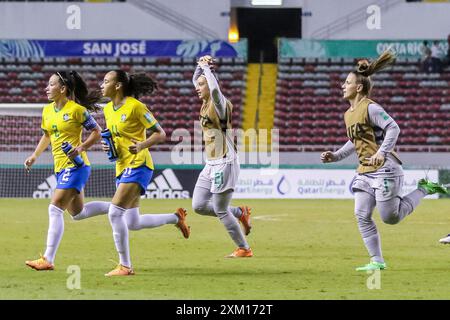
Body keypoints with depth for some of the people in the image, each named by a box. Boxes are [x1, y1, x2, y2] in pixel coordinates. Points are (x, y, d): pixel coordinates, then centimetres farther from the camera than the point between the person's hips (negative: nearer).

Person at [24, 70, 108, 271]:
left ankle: (48, 259, -15)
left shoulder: (77, 110, -13)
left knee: (55, 209, -15)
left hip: (75, 166, -9)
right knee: (78, 213, 16)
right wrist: (35, 156, 15)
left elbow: (96, 132, -7)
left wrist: (81, 148, -20)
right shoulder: (47, 111, 9)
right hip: (60, 168, 9)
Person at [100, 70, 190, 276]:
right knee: (132, 223, 10)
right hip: (122, 167, 9)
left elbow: (160, 134, -10)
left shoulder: (135, 107, -12)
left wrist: (142, 145, -27)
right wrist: (107, 146, 3)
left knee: (115, 212, -18)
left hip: (138, 166, -9)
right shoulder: (108, 110, 11)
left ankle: (125, 266, -10)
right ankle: (176, 218, 31)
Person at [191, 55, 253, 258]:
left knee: (220, 211, -4)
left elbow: (215, 88, -35)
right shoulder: (206, 104, 11)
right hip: (211, 165, 9)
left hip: (224, 163, -9)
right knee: (199, 206, 6)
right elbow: (195, 80, 27)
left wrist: (206, 68, -22)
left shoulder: (219, 104, -12)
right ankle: (240, 214, 20)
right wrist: (201, 66, 8)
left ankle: (244, 249, 7)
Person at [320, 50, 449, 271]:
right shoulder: (348, 114, 14)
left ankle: (423, 190, 14)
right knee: (362, 215, -2)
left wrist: (382, 152, -33)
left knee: (391, 217, -7)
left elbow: (393, 128, -21)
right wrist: (335, 156, 14)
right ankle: (377, 261, 3)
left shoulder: (370, 108, -13)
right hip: (365, 172, 8)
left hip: (384, 169, -8)